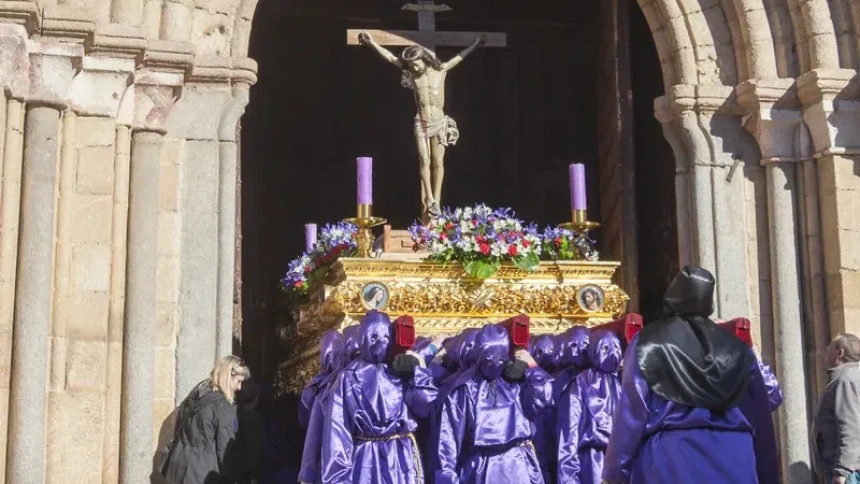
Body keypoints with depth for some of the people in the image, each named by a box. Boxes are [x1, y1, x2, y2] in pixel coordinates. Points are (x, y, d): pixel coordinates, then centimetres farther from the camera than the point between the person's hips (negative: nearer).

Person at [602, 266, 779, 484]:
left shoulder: (647, 345, 5)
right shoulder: (736, 348, 14)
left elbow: (631, 414, -2)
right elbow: (760, 419, 14)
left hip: (670, 462, -3)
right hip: (732, 462, 3)